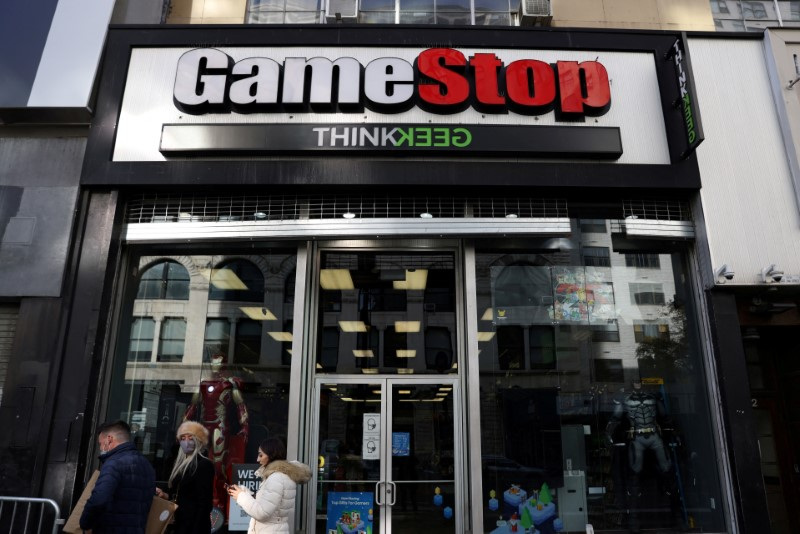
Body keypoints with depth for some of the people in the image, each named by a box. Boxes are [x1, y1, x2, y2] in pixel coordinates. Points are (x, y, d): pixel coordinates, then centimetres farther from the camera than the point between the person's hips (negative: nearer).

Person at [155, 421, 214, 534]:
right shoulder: (180, 463, 13)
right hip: (179, 523, 8)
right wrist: (165, 495, 5)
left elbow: (204, 502, -16)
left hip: (193, 525, -8)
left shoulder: (205, 465, -12)